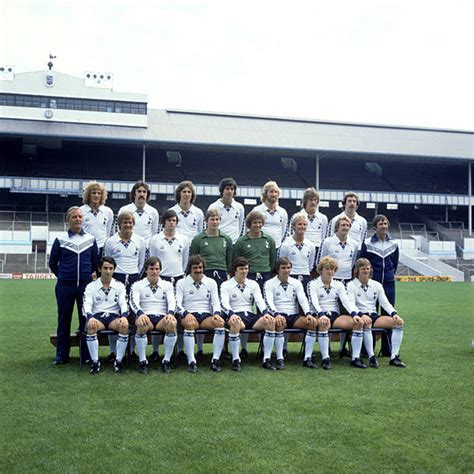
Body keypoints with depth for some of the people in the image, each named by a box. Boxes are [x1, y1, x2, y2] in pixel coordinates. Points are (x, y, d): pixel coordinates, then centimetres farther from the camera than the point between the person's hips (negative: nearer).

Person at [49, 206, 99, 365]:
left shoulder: (91, 239, 5)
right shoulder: (60, 240, 1)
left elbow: (95, 262, 14)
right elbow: (53, 263, 9)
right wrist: (63, 276, 12)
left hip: (85, 286, 1)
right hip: (64, 286, -1)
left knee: (86, 319, 3)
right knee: (64, 320, 5)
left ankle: (87, 355, 12)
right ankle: (62, 355, 15)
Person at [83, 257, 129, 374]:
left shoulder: (119, 286, 11)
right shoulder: (91, 286, 8)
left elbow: (124, 304, -1)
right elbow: (86, 305, -5)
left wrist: (124, 316, -24)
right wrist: (90, 318, -27)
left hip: (114, 316, 1)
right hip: (97, 316, 0)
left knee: (125, 326, -32)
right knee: (91, 327, -35)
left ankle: (118, 361, -21)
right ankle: (95, 362, -24)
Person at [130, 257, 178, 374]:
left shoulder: (167, 285, 18)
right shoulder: (137, 285, 13)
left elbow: (172, 301, 2)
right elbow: (134, 302, -4)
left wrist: (170, 313, -22)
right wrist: (140, 313, -26)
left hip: (162, 317, 1)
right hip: (145, 316, -1)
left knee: (172, 324, -34)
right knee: (142, 324, -38)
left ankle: (166, 360, -23)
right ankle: (142, 361, -23)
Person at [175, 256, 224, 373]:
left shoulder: (211, 282, 16)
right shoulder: (181, 283, 10)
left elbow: (216, 302, 9)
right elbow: (177, 304, 0)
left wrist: (216, 313, -13)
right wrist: (186, 314, -20)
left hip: (206, 315, 2)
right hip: (189, 315, -2)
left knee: (220, 322, -31)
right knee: (190, 324, -38)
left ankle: (215, 359, -28)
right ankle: (191, 361, -36)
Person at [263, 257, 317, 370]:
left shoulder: (296, 283, 15)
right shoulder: (269, 284, 4)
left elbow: (303, 300, 1)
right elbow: (269, 302, -11)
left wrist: (308, 314, -18)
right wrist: (276, 314, -31)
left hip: (294, 315, 3)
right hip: (278, 316, -3)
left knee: (313, 322, -23)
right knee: (279, 323, -39)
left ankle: (308, 358, -20)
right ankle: (280, 359, -32)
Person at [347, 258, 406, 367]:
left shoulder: (376, 285, 17)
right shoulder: (351, 285, 3)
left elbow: (385, 303, 9)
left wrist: (394, 313, -12)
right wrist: (362, 315, -30)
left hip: (374, 316, 5)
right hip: (360, 316, -5)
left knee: (399, 322, -18)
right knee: (366, 323, -41)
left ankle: (394, 357, -21)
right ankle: (371, 357, -35)